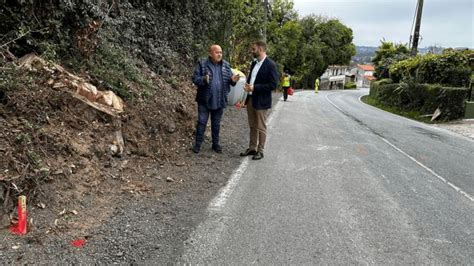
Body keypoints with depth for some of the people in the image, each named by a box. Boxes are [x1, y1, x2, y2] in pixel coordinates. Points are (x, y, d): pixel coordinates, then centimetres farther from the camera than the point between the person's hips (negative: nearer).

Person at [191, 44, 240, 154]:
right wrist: (203, 79, -30)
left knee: (216, 123, 14)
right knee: (202, 122, 3)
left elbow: (229, 80, 10)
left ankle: (215, 144, 27)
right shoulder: (202, 64, -7)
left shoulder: (226, 65, 5)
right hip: (204, 100, -3)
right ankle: (198, 144, 16)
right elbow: (194, 78, -10)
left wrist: (233, 80, -14)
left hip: (219, 101, 3)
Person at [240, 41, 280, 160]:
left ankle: (260, 151, 14)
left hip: (261, 101, -7)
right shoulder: (254, 63, 11)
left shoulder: (270, 65, -13)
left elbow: (273, 84, -18)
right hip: (250, 98, 7)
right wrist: (248, 85, -2)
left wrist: (255, 87, -19)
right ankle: (252, 148, 26)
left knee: (261, 127, 3)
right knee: (252, 126, 15)